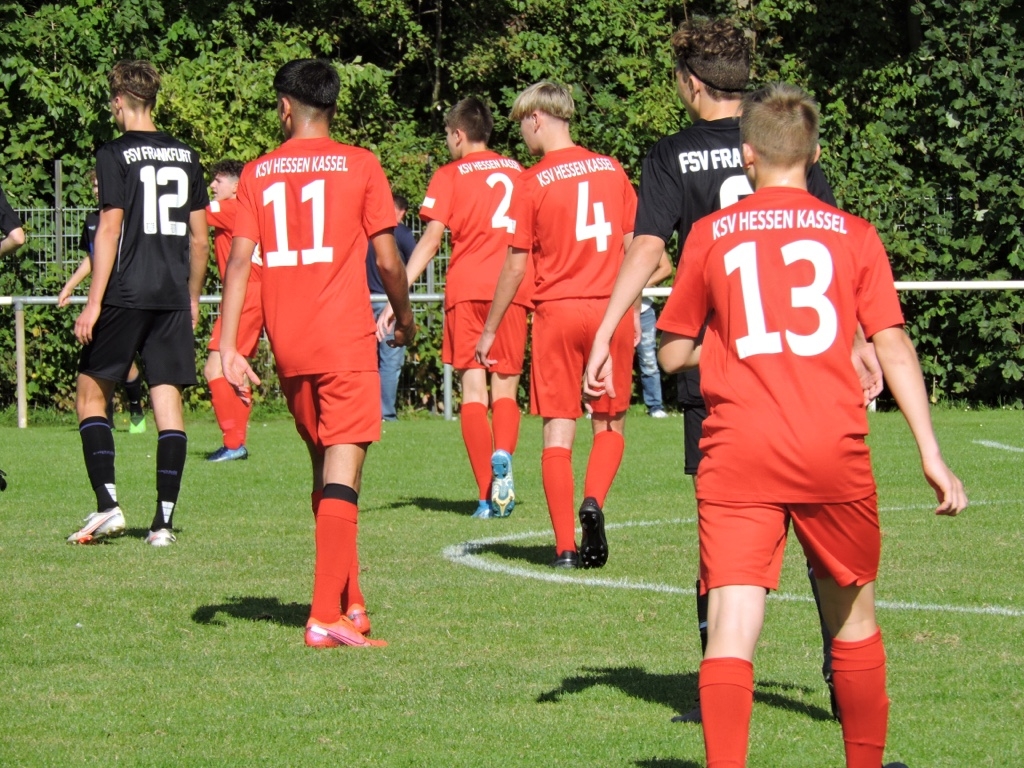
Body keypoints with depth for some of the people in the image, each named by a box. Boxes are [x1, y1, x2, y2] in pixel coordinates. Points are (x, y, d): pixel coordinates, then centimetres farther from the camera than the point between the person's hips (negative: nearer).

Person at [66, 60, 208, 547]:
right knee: (168, 402, 3)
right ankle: (164, 520, -2)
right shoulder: (186, 156, 10)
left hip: (125, 295, -5)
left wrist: (94, 302, -9)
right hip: (173, 297, 5)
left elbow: (109, 230, -10)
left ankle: (107, 505, -5)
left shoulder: (116, 155, -5)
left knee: (91, 396, 7)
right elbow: (200, 238, 13)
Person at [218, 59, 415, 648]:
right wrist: (405, 318, 15)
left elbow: (240, 261, 0)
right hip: (347, 340, -4)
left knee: (324, 467, 18)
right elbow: (388, 259, -2)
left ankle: (351, 602, 23)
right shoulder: (359, 166, -2)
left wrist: (229, 347, -2)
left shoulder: (258, 173, 7)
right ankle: (327, 616, -17)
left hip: (288, 346, 4)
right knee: (342, 473, -7)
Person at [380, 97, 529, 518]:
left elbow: (431, 238, -5)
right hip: (513, 291, 2)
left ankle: (489, 495, -8)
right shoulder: (516, 171, 15)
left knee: (473, 389, 0)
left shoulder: (449, 175, 4)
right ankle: (503, 455, -24)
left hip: (466, 289, -2)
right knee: (504, 387, 8)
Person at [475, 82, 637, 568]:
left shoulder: (533, 182, -4)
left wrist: (490, 330, 7)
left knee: (559, 430, 3)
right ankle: (594, 500, -13)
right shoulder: (612, 171, 5)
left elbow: (516, 264, -2)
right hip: (610, 309, 2)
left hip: (558, 310, -2)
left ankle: (565, 547, -1)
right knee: (610, 425, 14)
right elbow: (633, 248, 8)